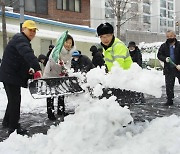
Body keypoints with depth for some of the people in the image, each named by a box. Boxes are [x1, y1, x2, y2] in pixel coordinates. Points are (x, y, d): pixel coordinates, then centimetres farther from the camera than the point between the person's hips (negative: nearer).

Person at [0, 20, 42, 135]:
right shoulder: (20, 39, -16)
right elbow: (28, 55, -35)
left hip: (13, 75, 11)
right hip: (10, 75, -11)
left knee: (13, 99, 20)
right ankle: (14, 128, 1)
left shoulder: (24, 41, 19)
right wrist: (37, 69, -47)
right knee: (15, 100, -7)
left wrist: (28, 70, 6)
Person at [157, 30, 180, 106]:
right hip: (168, 69, 3)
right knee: (168, 86, 7)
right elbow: (159, 55, 9)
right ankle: (170, 100, 19)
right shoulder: (163, 46, 5)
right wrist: (165, 58, -11)